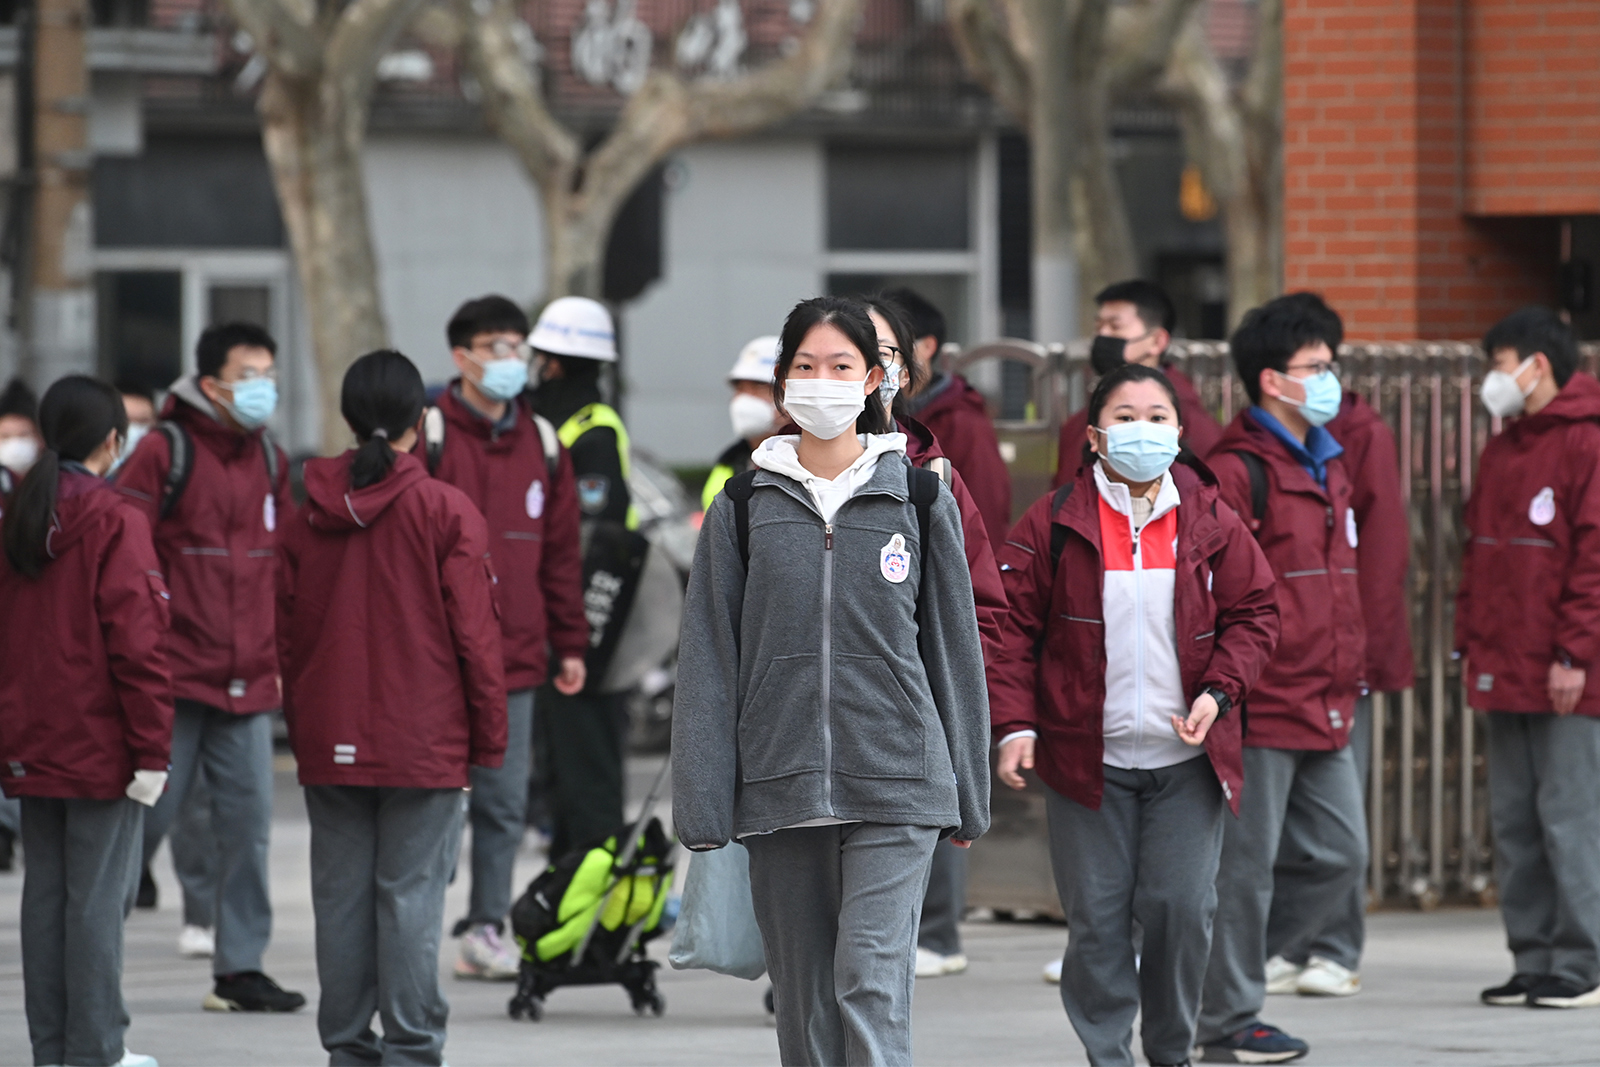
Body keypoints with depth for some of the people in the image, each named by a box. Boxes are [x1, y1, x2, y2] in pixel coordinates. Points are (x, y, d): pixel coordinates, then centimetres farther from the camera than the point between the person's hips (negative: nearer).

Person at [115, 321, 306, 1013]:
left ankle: (240, 969, 8)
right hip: (174, 674, -5)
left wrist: (280, 657, 18)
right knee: (148, 817, -2)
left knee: (249, 824, 2)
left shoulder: (270, 461, 13)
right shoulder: (164, 453, -6)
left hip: (248, 683, 6)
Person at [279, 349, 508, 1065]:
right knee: (411, 896, -2)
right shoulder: (446, 512, -7)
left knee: (341, 897, 8)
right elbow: (475, 636, -7)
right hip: (424, 746, -4)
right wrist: (489, 739, 0)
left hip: (330, 744, 4)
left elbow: (288, 636, 10)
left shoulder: (310, 516, 5)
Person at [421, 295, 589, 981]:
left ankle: (487, 931, 12)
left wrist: (569, 643, 15)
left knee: (504, 802, 6)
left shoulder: (542, 443, 13)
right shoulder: (424, 436, -3)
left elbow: (560, 551, 18)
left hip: (514, 659, 5)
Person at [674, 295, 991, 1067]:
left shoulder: (918, 498, 4)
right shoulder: (746, 505, 6)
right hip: (779, 786, 2)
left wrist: (967, 794, 8)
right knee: (802, 995, 6)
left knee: (872, 981, -13)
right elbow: (709, 658, 6)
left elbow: (953, 648, 9)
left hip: (895, 785, -2)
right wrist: (704, 802, 0)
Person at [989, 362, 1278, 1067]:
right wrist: (1014, 724, -10)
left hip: (1188, 759, 1)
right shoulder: (1053, 525, -1)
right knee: (1097, 916, 0)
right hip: (1087, 761, -1)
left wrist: (1218, 692, -7)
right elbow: (1012, 627, -1)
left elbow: (1254, 613, 9)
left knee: (1182, 907, -2)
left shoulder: (1211, 522, 4)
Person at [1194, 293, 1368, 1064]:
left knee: (1340, 855, 10)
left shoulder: (1328, 468, 17)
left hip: (1324, 709, 9)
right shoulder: (1238, 472, -13)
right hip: (1261, 706, -9)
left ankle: (1225, 965, 23)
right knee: (1246, 862, 0)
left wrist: (1349, 674, 21)